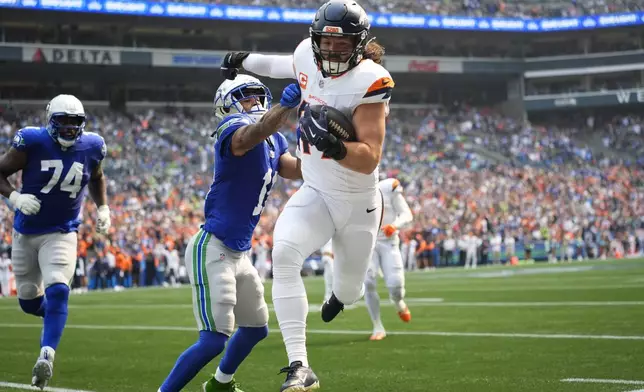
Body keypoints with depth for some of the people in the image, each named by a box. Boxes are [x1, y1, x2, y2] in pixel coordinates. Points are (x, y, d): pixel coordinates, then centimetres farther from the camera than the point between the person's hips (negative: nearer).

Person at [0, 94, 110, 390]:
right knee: (29, 301, 12)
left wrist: (102, 207, 7)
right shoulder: (32, 142, -15)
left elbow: (97, 178, 19)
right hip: (26, 232, 0)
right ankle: (53, 313, 47)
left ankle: (46, 357, -24)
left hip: (62, 234, 0)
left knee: (57, 292, -22)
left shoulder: (91, 147, -4)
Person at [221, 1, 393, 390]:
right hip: (315, 194, 3)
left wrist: (335, 147, -46)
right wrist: (246, 59, 27)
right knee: (284, 253, -28)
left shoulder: (368, 82, -24)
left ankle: (340, 295, 62)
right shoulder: (307, 56, -9)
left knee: (350, 291, 18)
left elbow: (370, 160, -28)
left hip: (359, 202, -3)